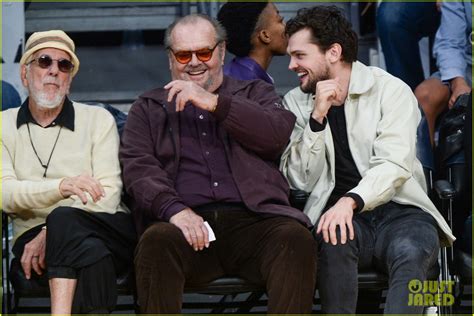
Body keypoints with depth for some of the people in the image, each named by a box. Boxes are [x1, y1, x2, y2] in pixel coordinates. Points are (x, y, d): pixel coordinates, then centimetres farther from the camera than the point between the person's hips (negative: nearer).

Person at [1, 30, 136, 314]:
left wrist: (51, 232, -18)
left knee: (63, 219, -36)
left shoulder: (98, 119, 11)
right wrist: (62, 186, -24)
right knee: (91, 252, -36)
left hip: (106, 230, 1)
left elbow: (108, 195, -2)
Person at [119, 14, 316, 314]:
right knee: (157, 240, -34)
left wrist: (214, 103, -5)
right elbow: (138, 168, 7)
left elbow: (279, 134, 3)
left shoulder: (256, 93, 25)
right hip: (187, 222, 0)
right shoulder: (148, 108, 24)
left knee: (296, 238, -32)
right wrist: (174, 209, -13)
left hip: (252, 218, 0)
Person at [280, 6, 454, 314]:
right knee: (334, 239, -33)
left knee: (411, 250, -34)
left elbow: (394, 165, -14)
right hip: (338, 211, 2)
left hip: (400, 210, -2)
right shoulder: (297, 102, 11)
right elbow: (302, 180, 2)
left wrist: (350, 201, -32)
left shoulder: (391, 90, 0)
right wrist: (317, 117, -11)